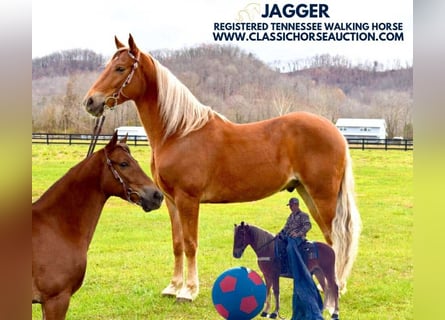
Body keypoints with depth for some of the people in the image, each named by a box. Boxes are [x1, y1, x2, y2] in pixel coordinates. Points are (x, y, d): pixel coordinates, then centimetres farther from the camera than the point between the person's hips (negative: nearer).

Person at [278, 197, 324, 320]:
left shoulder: (303, 215, 2)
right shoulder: (291, 216, 27)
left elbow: (308, 226, -11)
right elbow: (286, 227, 28)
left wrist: (298, 233, -22)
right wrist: (280, 233, 9)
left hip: (298, 238, -9)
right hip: (288, 237, 9)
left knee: (290, 247, -39)